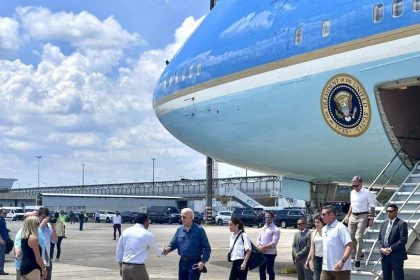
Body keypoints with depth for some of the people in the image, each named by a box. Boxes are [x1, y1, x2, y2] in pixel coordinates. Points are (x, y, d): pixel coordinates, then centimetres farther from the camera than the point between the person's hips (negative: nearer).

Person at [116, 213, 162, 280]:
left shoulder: (126, 231, 7)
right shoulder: (147, 234, -5)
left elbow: (119, 249, 12)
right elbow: (157, 251, 11)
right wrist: (162, 252, 34)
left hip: (125, 266, 5)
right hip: (138, 268, -5)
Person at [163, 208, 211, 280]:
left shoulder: (199, 230, -8)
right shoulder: (179, 230, 7)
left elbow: (206, 248, -8)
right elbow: (174, 243, 10)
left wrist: (203, 261, -19)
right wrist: (168, 248, -13)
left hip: (194, 263, -6)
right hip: (182, 262, 6)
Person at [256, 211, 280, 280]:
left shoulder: (275, 229, -7)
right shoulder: (263, 228, 15)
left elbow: (274, 242, -15)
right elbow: (258, 239, 14)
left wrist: (264, 247, -17)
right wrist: (259, 246, -8)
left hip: (270, 253, -7)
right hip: (262, 253, 7)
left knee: (270, 270, -1)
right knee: (261, 270, 11)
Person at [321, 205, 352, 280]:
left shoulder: (340, 227, -10)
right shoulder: (324, 229, 14)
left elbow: (349, 246, -17)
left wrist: (342, 261, -28)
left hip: (341, 268, -7)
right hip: (326, 268, 7)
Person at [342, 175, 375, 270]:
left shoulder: (366, 193, -7)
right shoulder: (352, 193, 13)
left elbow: (372, 206, -5)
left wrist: (372, 218, -9)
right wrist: (348, 216, 20)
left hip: (362, 216, -7)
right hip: (353, 216, 7)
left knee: (359, 237, -11)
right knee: (351, 236, 7)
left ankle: (357, 260, -7)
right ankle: (358, 254, 28)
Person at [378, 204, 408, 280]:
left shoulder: (402, 224, -7)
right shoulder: (384, 224, 15)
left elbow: (403, 240, -14)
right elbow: (380, 238, 15)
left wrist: (391, 249, -16)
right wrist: (382, 248, -3)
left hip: (396, 256, -6)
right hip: (385, 256, 7)